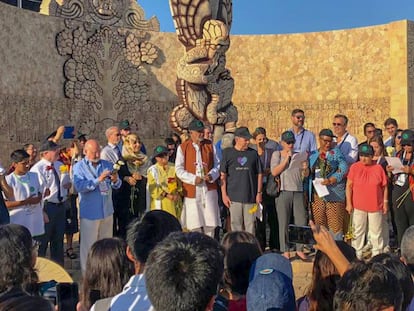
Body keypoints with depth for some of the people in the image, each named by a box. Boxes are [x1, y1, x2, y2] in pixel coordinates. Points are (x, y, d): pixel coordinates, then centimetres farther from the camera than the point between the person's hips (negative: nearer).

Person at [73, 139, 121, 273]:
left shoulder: (107, 165, 7)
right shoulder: (79, 167, -4)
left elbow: (117, 186, 3)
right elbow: (79, 186, -20)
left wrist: (115, 180, -21)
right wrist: (98, 180, -28)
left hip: (107, 211, 4)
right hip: (89, 213, -4)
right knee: (88, 245, 3)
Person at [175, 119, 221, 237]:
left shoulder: (210, 145, 8)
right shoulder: (182, 147, 2)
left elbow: (217, 164, 10)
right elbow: (179, 170, -1)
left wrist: (211, 175, -11)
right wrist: (193, 178, -14)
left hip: (209, 188, 2)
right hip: (192, 190, -2)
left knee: (210, 223, 0)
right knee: (194, 223, 1)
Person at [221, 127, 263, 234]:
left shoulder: (253, 153, 8)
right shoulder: (227, 153, 3)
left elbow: (259, 174, 11)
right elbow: (223, 175, 3)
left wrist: (259, 192, 4)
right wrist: (224, 194, -2)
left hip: (250, 196, 1)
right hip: (234, 196, -1)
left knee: (250, 224, 3)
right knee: (236, 224, 3)